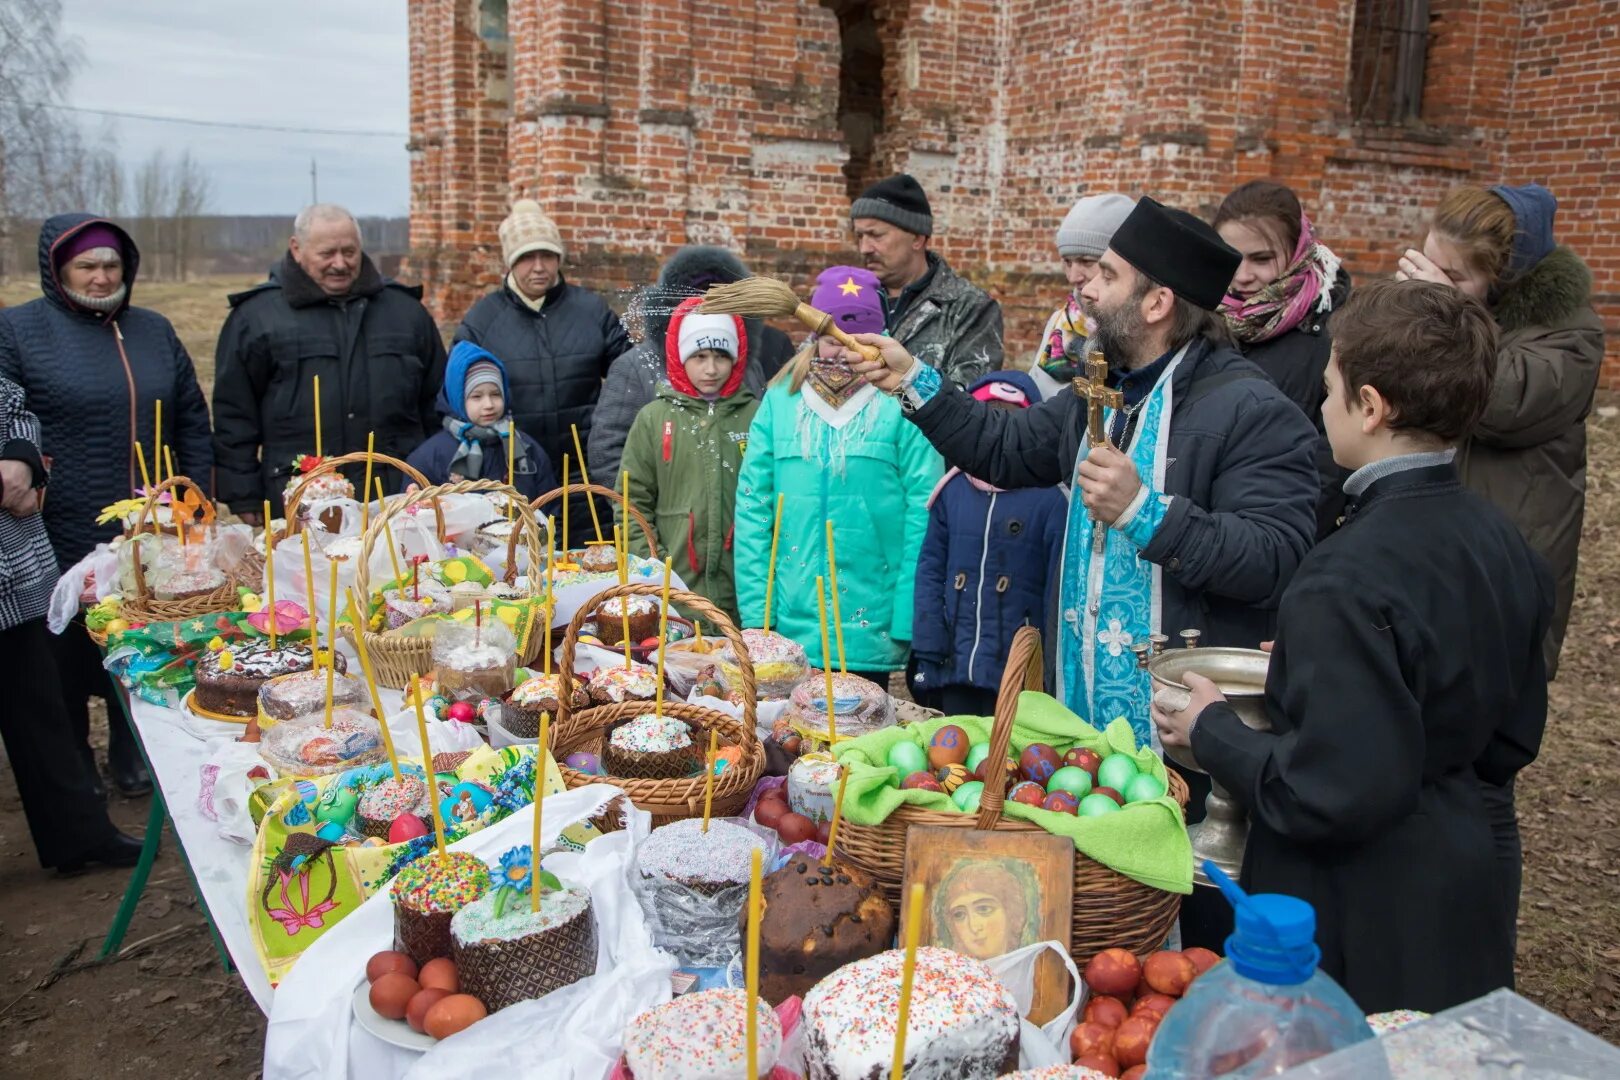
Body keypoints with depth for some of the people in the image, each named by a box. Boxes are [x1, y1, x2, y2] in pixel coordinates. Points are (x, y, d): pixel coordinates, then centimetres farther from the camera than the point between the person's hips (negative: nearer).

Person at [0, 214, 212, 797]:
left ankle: (133, 758, 29)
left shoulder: (153, 329, 12)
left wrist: (199, 498, 9)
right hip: (63, 539, -3)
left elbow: (192, 419, 15)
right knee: (67, 657, 9)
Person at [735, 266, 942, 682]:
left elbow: (922, 515, -6)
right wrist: (755, 609, -2)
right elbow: (753, 504, 4)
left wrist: (908, 622, -9)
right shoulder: (781, 400, 5)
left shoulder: (900, 404, -4)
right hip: (789, 624, 3)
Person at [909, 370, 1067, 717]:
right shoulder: (952, 491, 6)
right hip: (954, 671, 4)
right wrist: (927, 655, 1)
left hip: (1019, 675, -3)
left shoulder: (1049, 499, -5)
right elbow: (930, 572, 7)